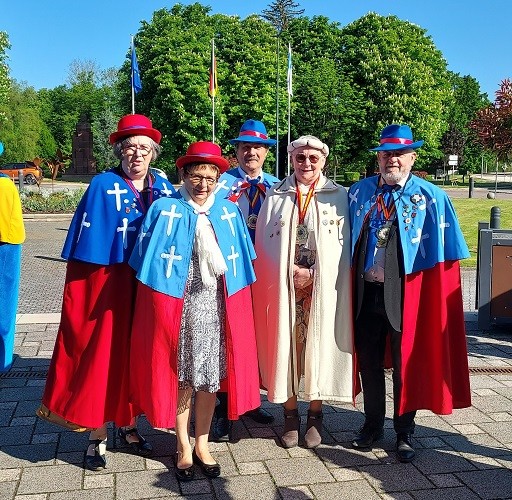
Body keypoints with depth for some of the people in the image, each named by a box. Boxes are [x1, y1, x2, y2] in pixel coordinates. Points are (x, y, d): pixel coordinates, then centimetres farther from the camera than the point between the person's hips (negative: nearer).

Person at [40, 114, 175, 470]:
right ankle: (97, 437, 18)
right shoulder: (103, 186, -5)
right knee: (104, 355, 3)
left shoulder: (164, 188, 8)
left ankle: (129, 425, 29)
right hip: (112, 286, -4)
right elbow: (88, 247, -8)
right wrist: (88, 291, -13)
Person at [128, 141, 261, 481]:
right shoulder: (165, 210, -2)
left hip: (215, 308, 2)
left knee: (210, 376, 8)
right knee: (180, 376, 7)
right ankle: (183, 445, 25)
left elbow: (241, 264, 11)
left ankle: (202, 444, 26)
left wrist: (231, 300, 7)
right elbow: (145, 262, -1)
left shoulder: (229, 212, 6)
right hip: (177, 307, -2)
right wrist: (158, 305, -5)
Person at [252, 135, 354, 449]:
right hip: (283, 287, 1)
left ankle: (315, 415, 18)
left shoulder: (339, 196, 4)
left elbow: (342, 245, -1)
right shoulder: (276, 196, 7)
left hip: (323, 288, -1)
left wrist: (313, 273, -10)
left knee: (318, 347, 4)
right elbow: (264, 242, 4)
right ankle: (291, 415, 18)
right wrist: (289, 271, -8)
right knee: (285, 346, 4)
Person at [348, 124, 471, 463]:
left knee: (406, 365, 11)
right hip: (366, 292, 3)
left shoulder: (431, 198, -5)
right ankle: (373, 425, 36)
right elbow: (348, 242, 10)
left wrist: (433, 293, -11)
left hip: (405, 294, -3)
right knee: (368, 361, 15)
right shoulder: (360, 193, 5)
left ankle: (404, 434, 30)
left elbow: (444, 257, -5)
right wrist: (352, 282, 5)